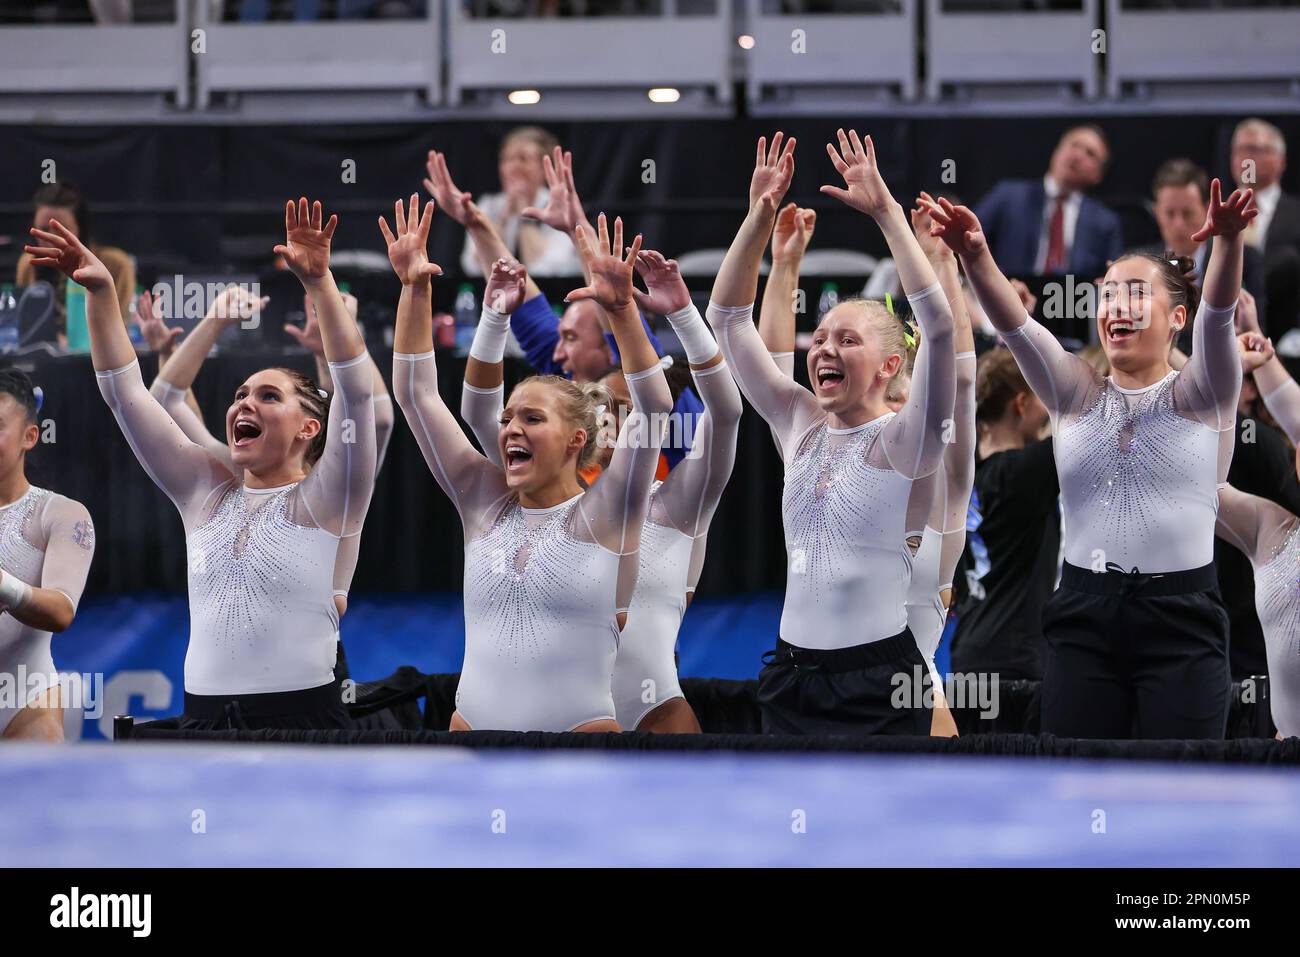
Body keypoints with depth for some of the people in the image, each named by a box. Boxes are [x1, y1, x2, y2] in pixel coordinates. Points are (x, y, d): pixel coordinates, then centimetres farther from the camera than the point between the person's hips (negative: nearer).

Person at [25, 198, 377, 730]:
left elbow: (354, 389, -11)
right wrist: (100, 292, 4)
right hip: (203, 719, 4)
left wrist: (319, 283, -21)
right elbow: (124, 394, 12)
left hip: (303, 718, -4)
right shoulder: (206, 492, 13)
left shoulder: (323, 500, 1)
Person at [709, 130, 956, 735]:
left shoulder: (904, 440, -5)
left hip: (878, 685, -5)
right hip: (792, 677, 5)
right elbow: (728, 318, 11)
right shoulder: (800, 427, 9)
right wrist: (760, 214, 1)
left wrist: (885, 211, -19)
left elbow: (937, 322, -19)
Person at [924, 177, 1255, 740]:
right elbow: (1014, 326, -6)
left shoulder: (1201, 396, 4)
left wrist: (1228, 241, -36)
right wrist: (975, 257, -26)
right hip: (1083, 616, 3)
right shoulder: (1075, 395, 10)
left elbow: (1218, 315, -16)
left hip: (1180, 619, -3)